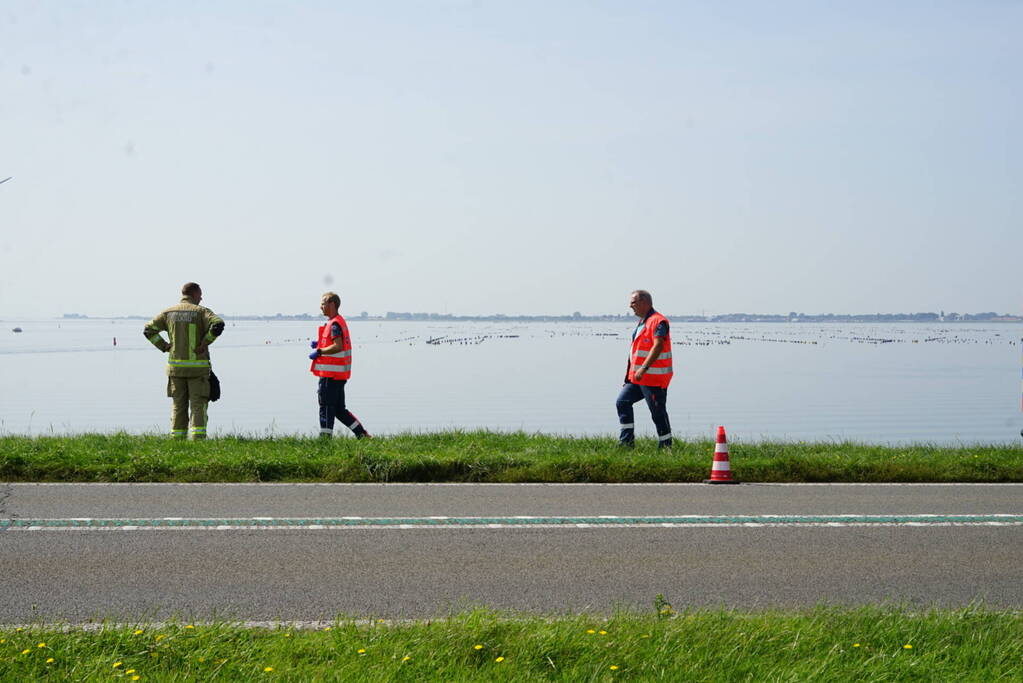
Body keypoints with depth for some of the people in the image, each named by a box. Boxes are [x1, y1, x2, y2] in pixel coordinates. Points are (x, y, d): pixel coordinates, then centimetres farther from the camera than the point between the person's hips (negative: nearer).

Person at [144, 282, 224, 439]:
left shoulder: (169, 313, 8)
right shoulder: (201, 311, -5)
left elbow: (148, 330, 4)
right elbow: (218, 324, -23)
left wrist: (165, 347, 6)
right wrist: (205, 343, -13)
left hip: (175, 366, 4)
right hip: (197, 366, -4)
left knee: (178, 406, 10)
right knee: (198, 405, -1)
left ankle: (177, 440, 8)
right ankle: (197, 438, -13)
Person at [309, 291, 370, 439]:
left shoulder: (335, 324, -14)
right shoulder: (340, 322, 19)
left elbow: (338, 346, -25)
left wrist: (319, 352, -17)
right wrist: (319, 344, 13)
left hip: (330, 375, -10)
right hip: (339, 375, 10)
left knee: (326, 407, -5)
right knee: (339, 409, 13)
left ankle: (325, 438, -4)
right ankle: (362, 434, 13)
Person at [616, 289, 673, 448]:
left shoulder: (658, 321, -13)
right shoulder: (643, 322, 19)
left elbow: (658, 346, -24)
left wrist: (644, 368, -31)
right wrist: (630, 374, 24)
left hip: (654, 378, -10)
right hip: (637, 376, 10)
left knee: (658, 414, -3)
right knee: (623, 402, 3)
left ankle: (665, 447, 6)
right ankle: (626, 443, 5)